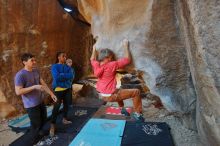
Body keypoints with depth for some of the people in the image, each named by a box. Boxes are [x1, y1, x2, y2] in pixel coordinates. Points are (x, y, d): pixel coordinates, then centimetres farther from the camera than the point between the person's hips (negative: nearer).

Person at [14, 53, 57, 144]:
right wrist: (34, 87, -28)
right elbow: (18, 92, -24)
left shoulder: (36, 71, 1)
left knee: (43, 119, 24)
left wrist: (51, 93, 3)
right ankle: (34, 140, 36)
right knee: (35, 124, 9)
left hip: (40, 101, 7)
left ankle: (39, 132, 52)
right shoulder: (20, 75, -22)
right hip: (31, 105, -7)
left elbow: (43, 83, 6)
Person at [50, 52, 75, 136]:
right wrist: (66, 76, -14)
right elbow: (56, 77, -24)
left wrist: (62, 75, -16)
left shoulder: (68, 67, 6)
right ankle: (52, 125, 3)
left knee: (67, 104, 16)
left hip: (68, 88, 6)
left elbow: (72, 76, -10)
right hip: (58, 89, -6)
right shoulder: (55, 66, -9)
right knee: (56, 107, -6)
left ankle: (65, 119, 36)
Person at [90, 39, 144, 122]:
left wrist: (94, 49, 32)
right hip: (110, 96, -8)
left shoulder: (97, 66, -2)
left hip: (101, 95, 8)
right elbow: (127, 59, -11)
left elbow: (92, 59, 21)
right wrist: (126, 46, -3)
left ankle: (122, 108, 35)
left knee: (118, 90, 38)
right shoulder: (112, 65, -19)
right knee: (136, 92, 1)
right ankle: (137, 113, 11)